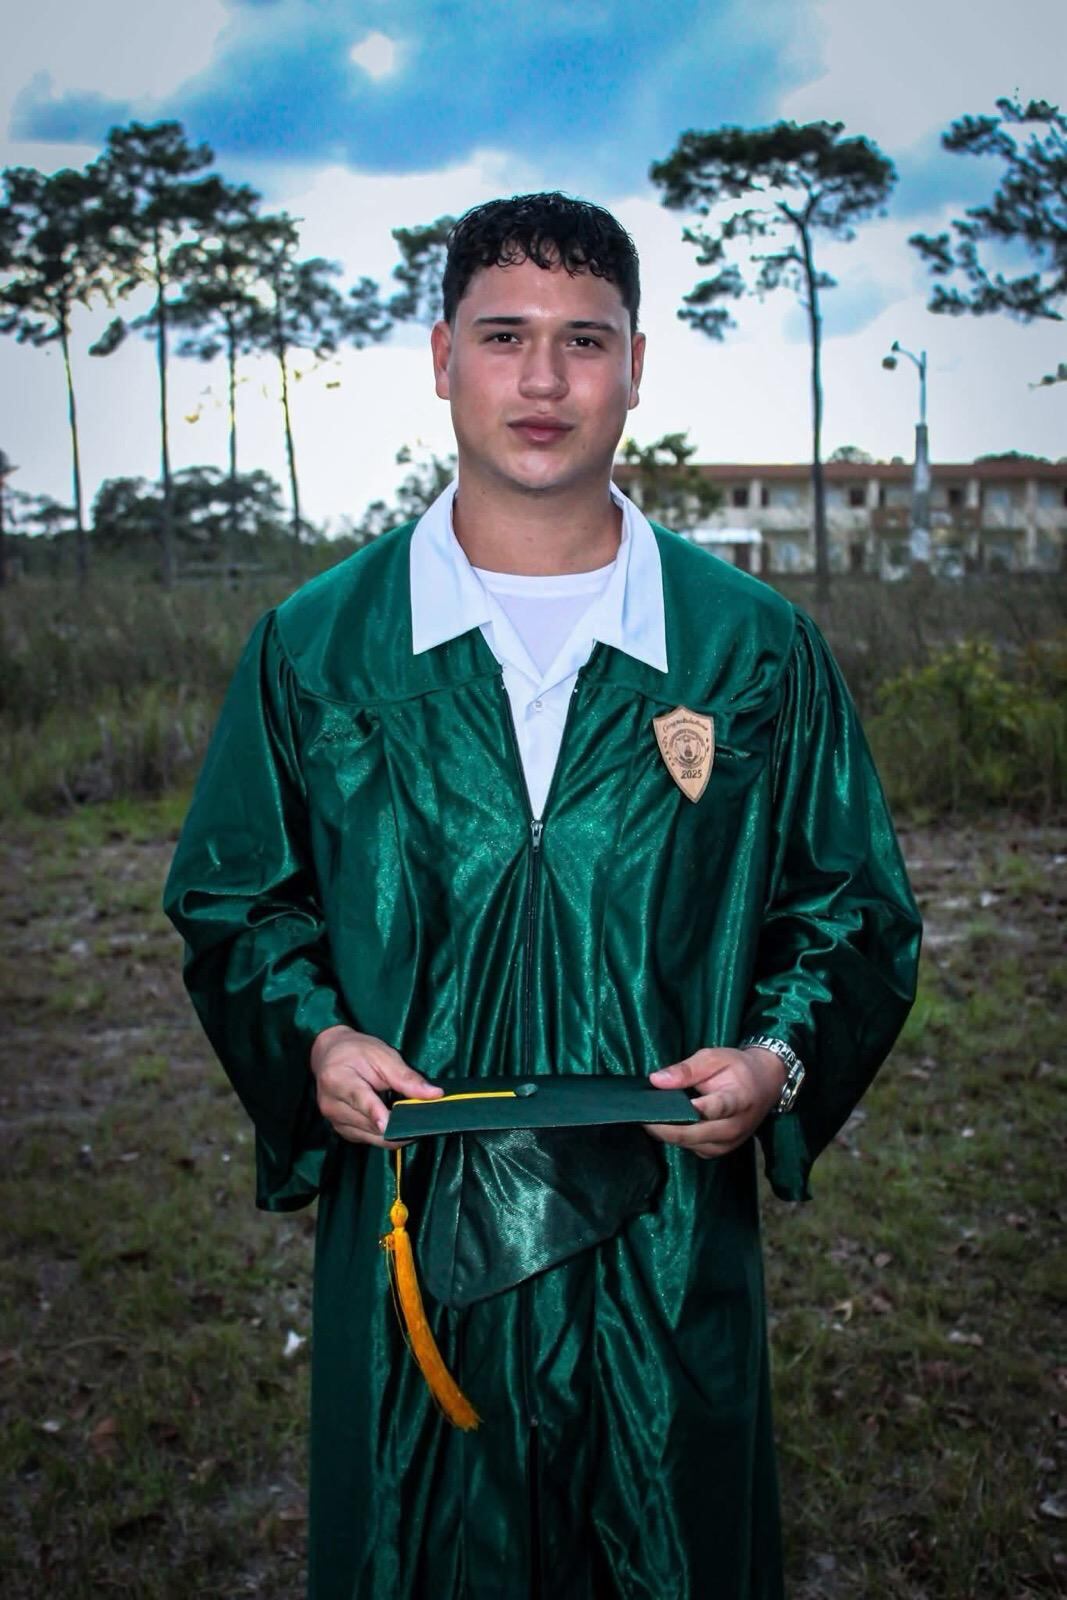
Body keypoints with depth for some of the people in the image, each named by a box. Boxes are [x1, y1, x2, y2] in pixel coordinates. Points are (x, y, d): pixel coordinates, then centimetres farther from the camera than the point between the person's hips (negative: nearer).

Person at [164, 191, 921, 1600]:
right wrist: (311, 1040, -11)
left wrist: (779, 1059, -12)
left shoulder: (757, 649, -1)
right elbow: (235, 901, 7)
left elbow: (853, 908, 6)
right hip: (406, 1235, 0)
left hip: (672, 1242, 1)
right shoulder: (315, 645, 0)